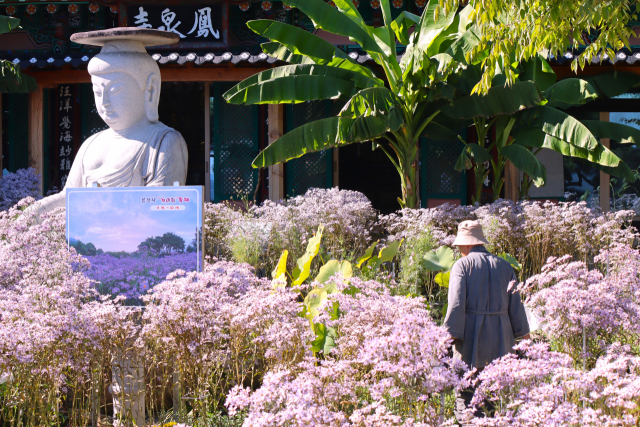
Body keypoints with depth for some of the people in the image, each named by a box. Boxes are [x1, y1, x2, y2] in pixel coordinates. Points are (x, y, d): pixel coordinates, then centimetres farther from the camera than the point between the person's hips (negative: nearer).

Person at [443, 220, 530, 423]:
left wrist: (452, 334, -9)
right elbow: (515, 302, 9)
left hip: (471, 337, -4)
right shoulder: (503, 266, 11)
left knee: (466, 394, -2)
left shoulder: (463, 265, -3)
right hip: (500, 337, 4)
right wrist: (522, 333, 12)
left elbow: (456, 302, -11)